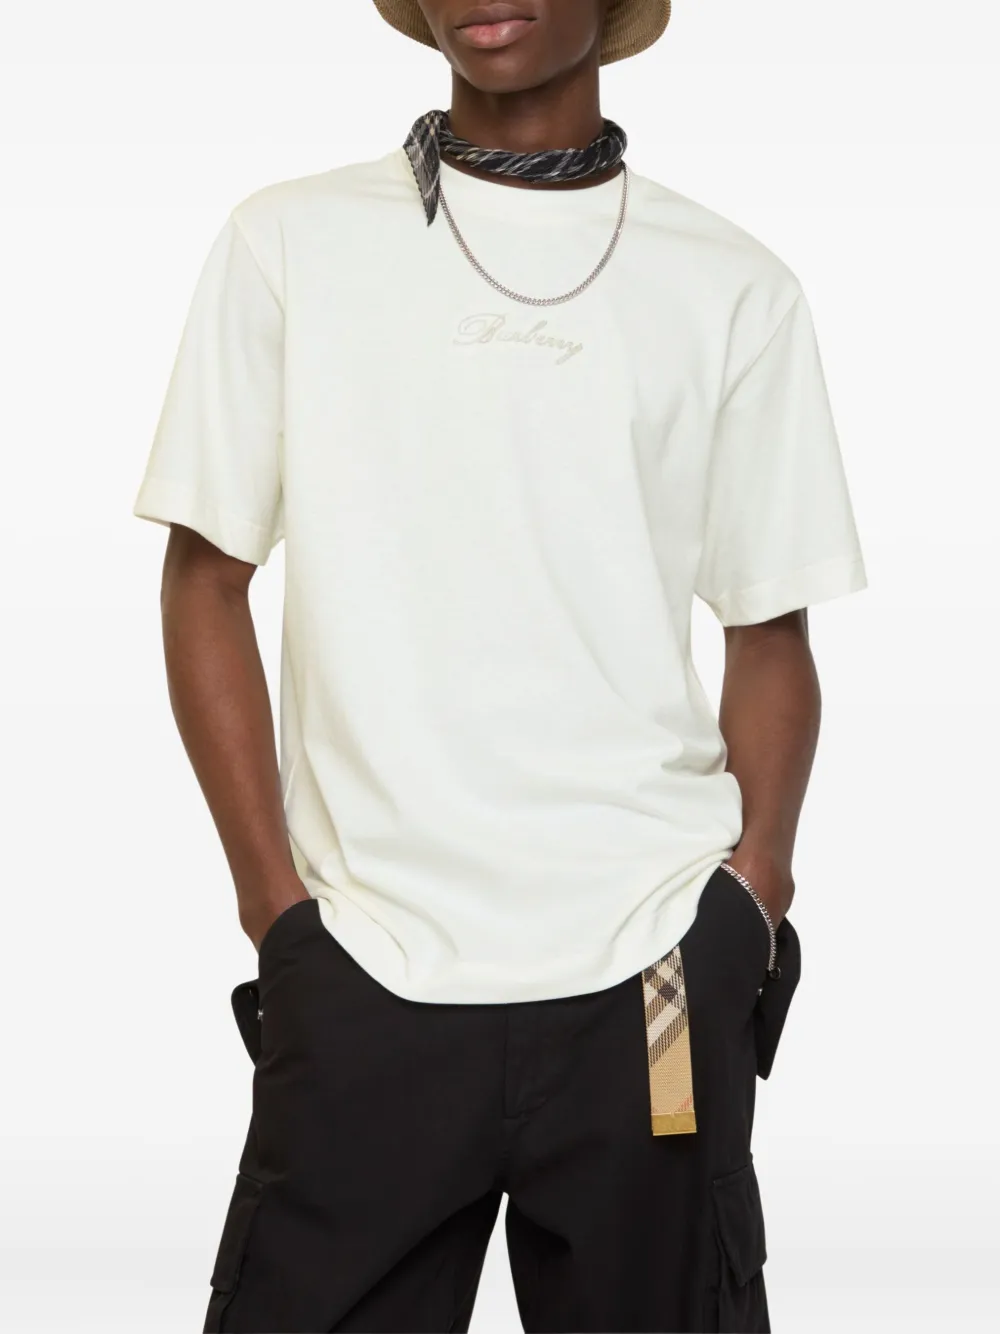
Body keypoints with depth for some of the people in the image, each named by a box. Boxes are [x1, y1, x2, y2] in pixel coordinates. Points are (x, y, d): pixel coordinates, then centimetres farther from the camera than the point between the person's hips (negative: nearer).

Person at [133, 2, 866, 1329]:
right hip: (362, 974, 0)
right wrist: (277, 903, -1)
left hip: (652, 973, 1)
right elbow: (206, 580, 6)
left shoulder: (736, 288, 5)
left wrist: (750, 899, -3)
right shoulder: (287, 244, 4)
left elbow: (769, 634, 9)